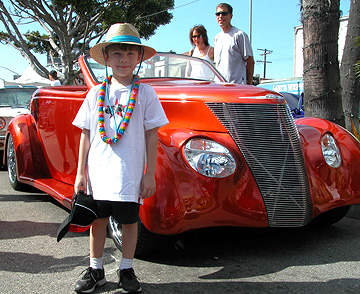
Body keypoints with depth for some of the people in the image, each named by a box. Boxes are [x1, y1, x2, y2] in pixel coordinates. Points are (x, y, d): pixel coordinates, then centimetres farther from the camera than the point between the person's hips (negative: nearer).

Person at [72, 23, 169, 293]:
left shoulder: (145, 93, -2)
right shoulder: (96, 94, 6)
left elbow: (152, 136, -2)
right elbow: (86, 135, 8)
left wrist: (150, 174, -5)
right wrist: (81, 172, 5)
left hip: (130, 174, -2)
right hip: (98, 173, 3)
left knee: (129, 221, 8)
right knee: (97, 220, 12)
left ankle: (126, 270, 26)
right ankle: (96, 270, 28)